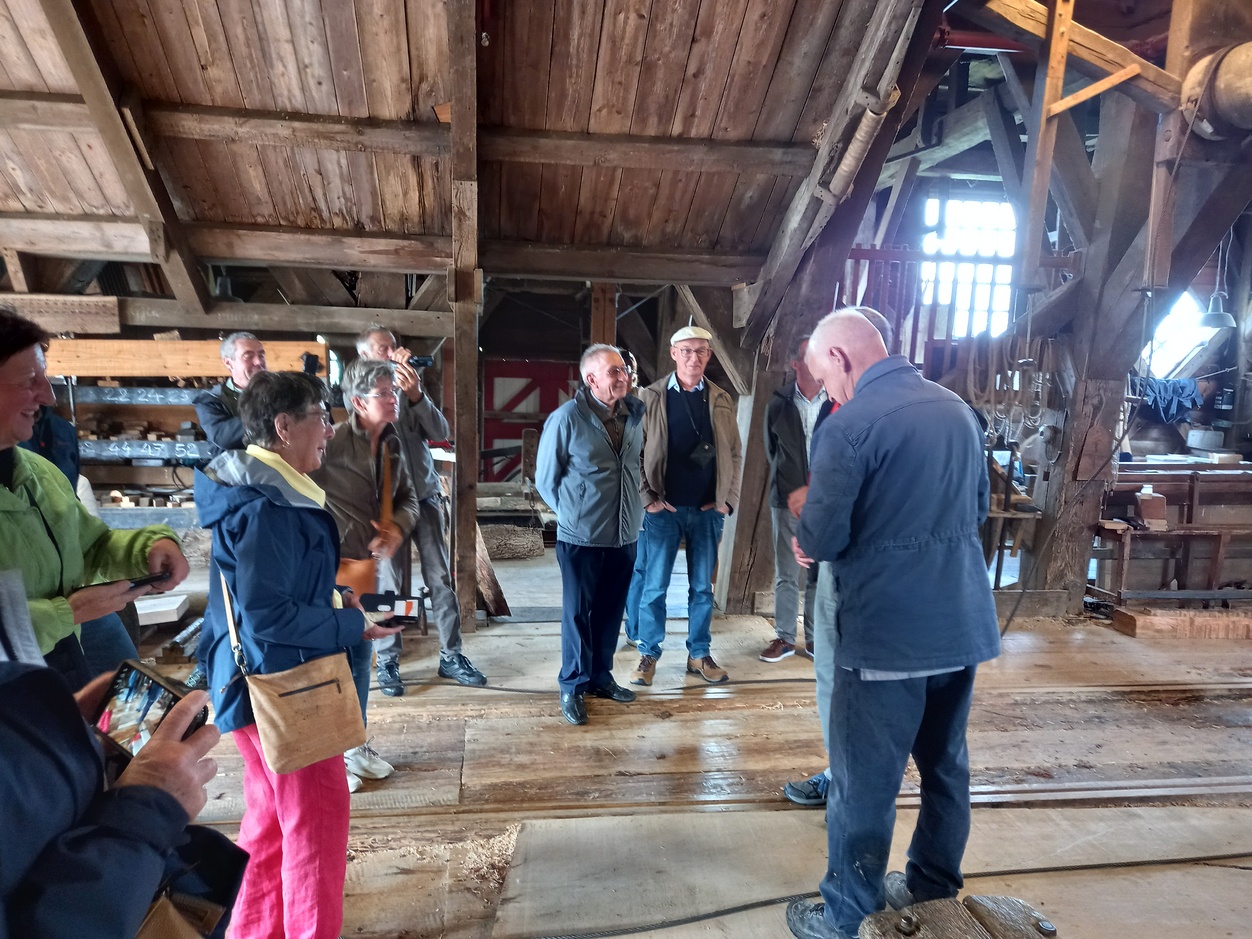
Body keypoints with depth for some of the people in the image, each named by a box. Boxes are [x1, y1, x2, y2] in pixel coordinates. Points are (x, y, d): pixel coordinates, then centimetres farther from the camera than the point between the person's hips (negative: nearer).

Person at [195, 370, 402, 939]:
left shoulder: (267, 491, 7)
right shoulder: (266, 508, -25)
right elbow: (266, 616, -27)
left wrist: (336, 600, 5)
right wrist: (352, 625, -17)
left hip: (272, 679, 10)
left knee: (272, 816, 22)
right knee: (318, 817, 4)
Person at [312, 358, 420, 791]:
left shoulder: (390, 444, 4)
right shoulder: (334, 442, -18)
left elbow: (407, 497, 10)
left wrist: (398, 528, -10)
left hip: (371, 566, 7)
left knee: (361, 660, 18)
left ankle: (355, 745, 34)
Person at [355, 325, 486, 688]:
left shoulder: (412, 387, 10)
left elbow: (441, 432, -2)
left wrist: (416, 395, -15)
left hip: (425, 495, 3)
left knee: (441, 577, 4)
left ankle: (451, 656, 12)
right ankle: (387, 662, 14)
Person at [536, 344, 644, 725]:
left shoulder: (635, 414, 2)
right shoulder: (566, 418, -13)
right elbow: (545, 478, -3)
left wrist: (636, 504, 12)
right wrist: (574, 512, 3)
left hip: (625, 534, 5)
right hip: (581, 537, -5)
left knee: (610, 610, 15)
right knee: (578, 612, 6)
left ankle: (600, 676, 32)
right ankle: (573, 686, 21)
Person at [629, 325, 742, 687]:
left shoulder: (721, 401, 6)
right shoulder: (650, 397, -2)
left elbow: (734, 454, 8)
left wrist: (727, 499, 0)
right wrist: (647, 498, -9)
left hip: (708, 510, 3)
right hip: (663, 509, -2)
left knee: (702, 587, 11)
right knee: (654, 586, 5)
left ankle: (699, 654, 24)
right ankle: (648, 655, 18)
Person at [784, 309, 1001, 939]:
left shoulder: (848, 426, -17)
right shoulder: (956, 408, 6)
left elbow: (821, 537, -17)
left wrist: (807, 540, 5)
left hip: (887, 634, -7)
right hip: (963, 626, 7)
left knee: (864, 783, 7)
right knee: (945, 763, 21)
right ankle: (934, 888, 39)